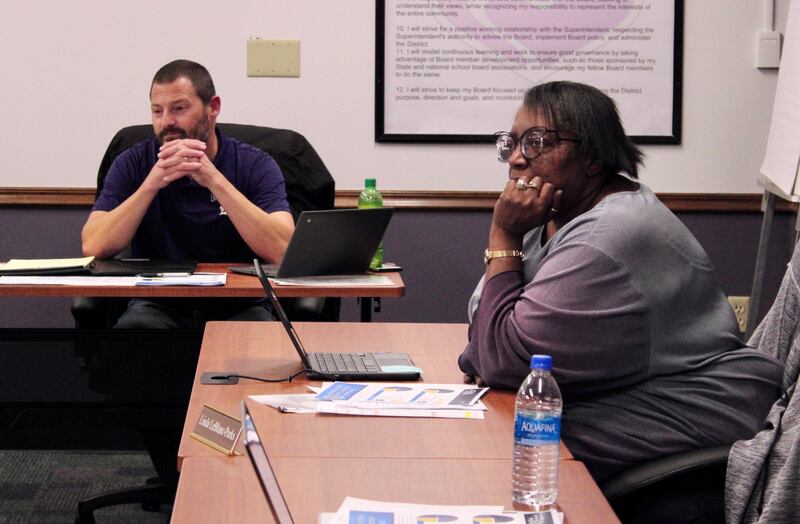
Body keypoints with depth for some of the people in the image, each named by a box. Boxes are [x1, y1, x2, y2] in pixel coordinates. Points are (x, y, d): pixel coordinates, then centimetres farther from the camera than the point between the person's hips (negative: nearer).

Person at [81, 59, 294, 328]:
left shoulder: (255, 165, -3)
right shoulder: (133, 164, 1)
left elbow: (282, 250, -20)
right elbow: (93, 247, -12)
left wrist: (215, 180, -25)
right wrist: (152, 183, -22)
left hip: (237, 306, 0)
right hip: (159, 305, 1)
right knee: (134, 328, -32)